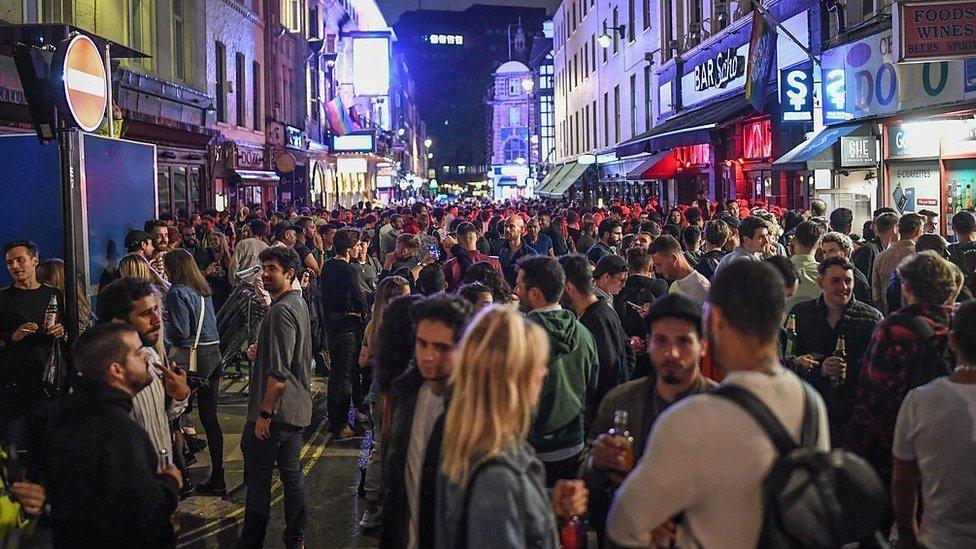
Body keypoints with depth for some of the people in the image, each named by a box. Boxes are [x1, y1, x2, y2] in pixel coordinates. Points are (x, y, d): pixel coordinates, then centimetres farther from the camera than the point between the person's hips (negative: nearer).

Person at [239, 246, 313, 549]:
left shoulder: (281, 311, -19)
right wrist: (261, 350, 9)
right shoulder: (298, 303, 12)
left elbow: (279, 371, -23)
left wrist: (264, 414, -19)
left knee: (257, 476, 2)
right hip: (297, 407, 10)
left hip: (276, 410, -10)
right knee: (291, 471, 15)